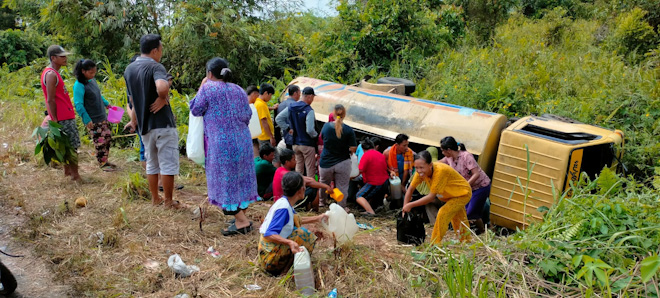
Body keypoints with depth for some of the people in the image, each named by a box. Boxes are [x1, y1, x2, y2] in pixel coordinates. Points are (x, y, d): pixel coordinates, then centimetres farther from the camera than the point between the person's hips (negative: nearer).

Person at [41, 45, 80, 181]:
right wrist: (56, 120, -18)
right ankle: (75, 175, -1)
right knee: (73, 145, -6)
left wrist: (55, 119, 18)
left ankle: (67, 170, 26)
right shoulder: (51, 74, -16)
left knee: (67, 145, 16)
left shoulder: (53, 72, 15)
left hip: (66, 116, 10)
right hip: (64, 117, -10)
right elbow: (50, 100, -18)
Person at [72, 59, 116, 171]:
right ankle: (102, 164, 12)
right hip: (93, 121, -8)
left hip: (103, 117, 8)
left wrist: (106, 104, 26)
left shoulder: (92, 80, 7)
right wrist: (87, 120, -20)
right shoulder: (79, 85, -18)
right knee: (100, 142, -2)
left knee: (108, 138, 13)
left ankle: (105, 161, 26)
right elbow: (78, 105, -19)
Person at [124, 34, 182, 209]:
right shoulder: (155, 67, -14)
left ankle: (155, 199, 26)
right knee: (168, 163, 1)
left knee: (152, 163, 18)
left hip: (144, 125, 7)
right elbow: (162, 87, -35)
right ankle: (169, 202, 8)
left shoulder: (129, 70, 12)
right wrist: (163, 98, -17)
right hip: (162, 123, -7)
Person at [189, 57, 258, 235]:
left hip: (221, 142, -6)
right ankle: (242, 218, 18)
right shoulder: (238, 90, 10)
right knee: (240, 178, 13)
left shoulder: (208, 88, -7)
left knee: (225, 180, 1)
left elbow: (196, 110, 1)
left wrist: (201, 87, 8)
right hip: (242, 140, 6)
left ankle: (242, 221, -3)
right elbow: (247, 115, 12)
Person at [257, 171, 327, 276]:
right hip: (270, 257, -9)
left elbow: (297, 220, 27)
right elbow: (269, 234, -31)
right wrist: (290, 242, -43)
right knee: (302, 234, -16)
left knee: (295, 219, 13)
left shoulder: (283, 202, 6)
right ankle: (284, 270, -11)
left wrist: (317, 218, 27)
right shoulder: (284, 207, -23)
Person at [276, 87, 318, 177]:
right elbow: (310, 130, -24)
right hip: (307, 144, -6)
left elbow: (278, 119, 6)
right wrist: (316, 135, -4)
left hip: (295, 143, 6)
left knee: (298, 167, 17)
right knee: (310, 169, 5)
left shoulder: (291, 107, 2)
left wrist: (288, 128, 7)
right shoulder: (309, 110, -19)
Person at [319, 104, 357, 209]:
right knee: (342, 187, 9)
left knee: (324, 184, 23)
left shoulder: (326, 126, -7)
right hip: (343, 163, -2)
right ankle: (342, 207, 17)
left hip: (326, 163, 2)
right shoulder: (349, 130, -15)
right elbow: (353, 149, -12)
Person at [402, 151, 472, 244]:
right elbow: (411, 189, -14)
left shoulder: (440, 171, -42)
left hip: (463, 194, -8)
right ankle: (466, 241, 46)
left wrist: (410, 205, -36)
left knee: (443, 214, -22)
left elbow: (431, 197, -39)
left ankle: (435, 244, -10)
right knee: (457, 220, 24)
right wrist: (405, 208, -22)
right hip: (451, 195, 8)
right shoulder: (421, 171, -23)